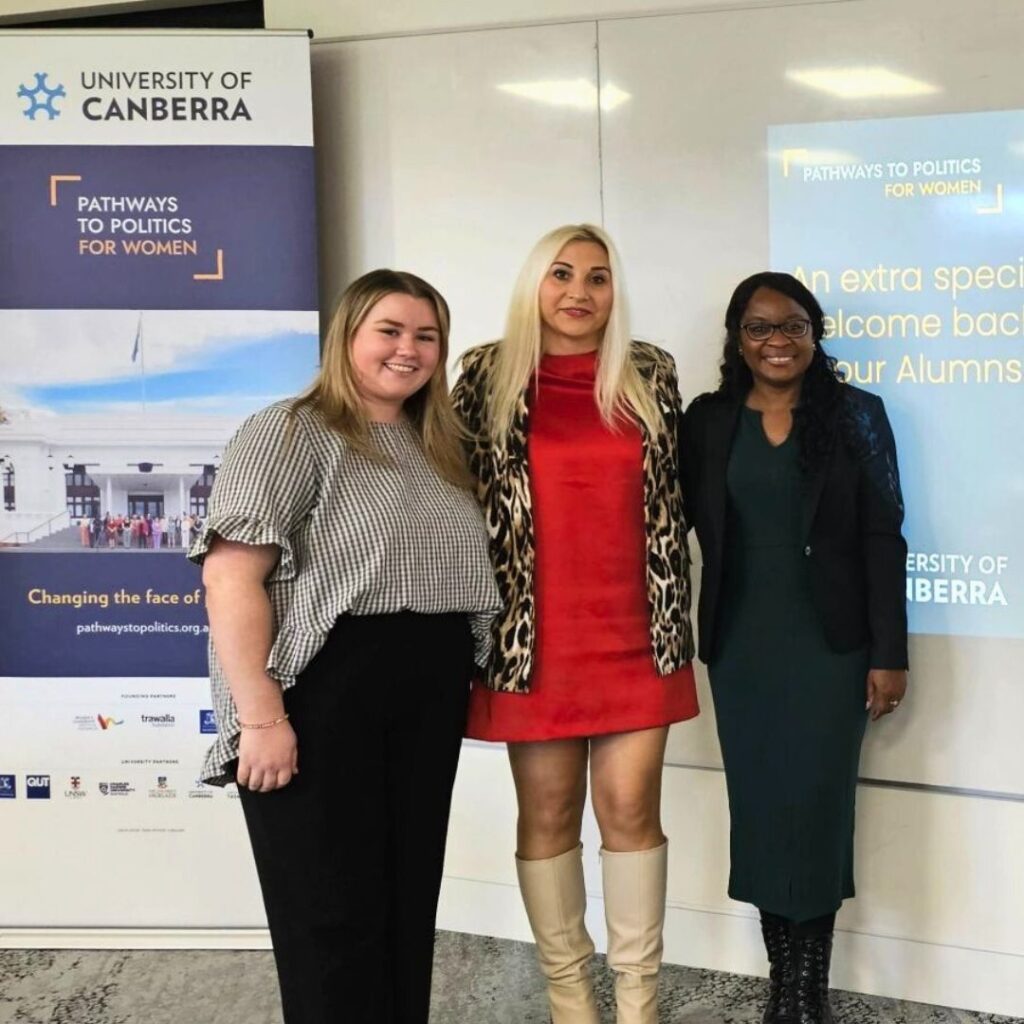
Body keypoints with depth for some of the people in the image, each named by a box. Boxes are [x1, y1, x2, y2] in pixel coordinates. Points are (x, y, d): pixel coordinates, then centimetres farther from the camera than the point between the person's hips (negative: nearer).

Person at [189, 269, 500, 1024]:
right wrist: (262, 716, -22)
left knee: (409, 901, 14)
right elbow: (231, 577, -17)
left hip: (428, 700, 7)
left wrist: (454, 689, 13)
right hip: (326, 696, -7)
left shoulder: (437, 448, 16)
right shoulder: (288, 433, -7)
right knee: (332, 915, 2)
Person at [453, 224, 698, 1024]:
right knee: (546, 810, 7)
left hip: (633, 631, 1)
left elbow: (673, 498, 11)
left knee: (632, 806, 3)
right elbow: (463, 495, 3)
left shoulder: (651, 375, 7)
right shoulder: (488, 375, 2)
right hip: (534, 631, -1)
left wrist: (677, 616, 8)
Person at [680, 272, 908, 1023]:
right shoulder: (708, 421, 5)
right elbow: (698, 529, 4)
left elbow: (883, 538, -3)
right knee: (761, 809, 7)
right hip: (741, 645, 2)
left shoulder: (856, 414, 0)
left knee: (817, 807, -1)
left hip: (829, 642, -2)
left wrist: (889, 653, -7)